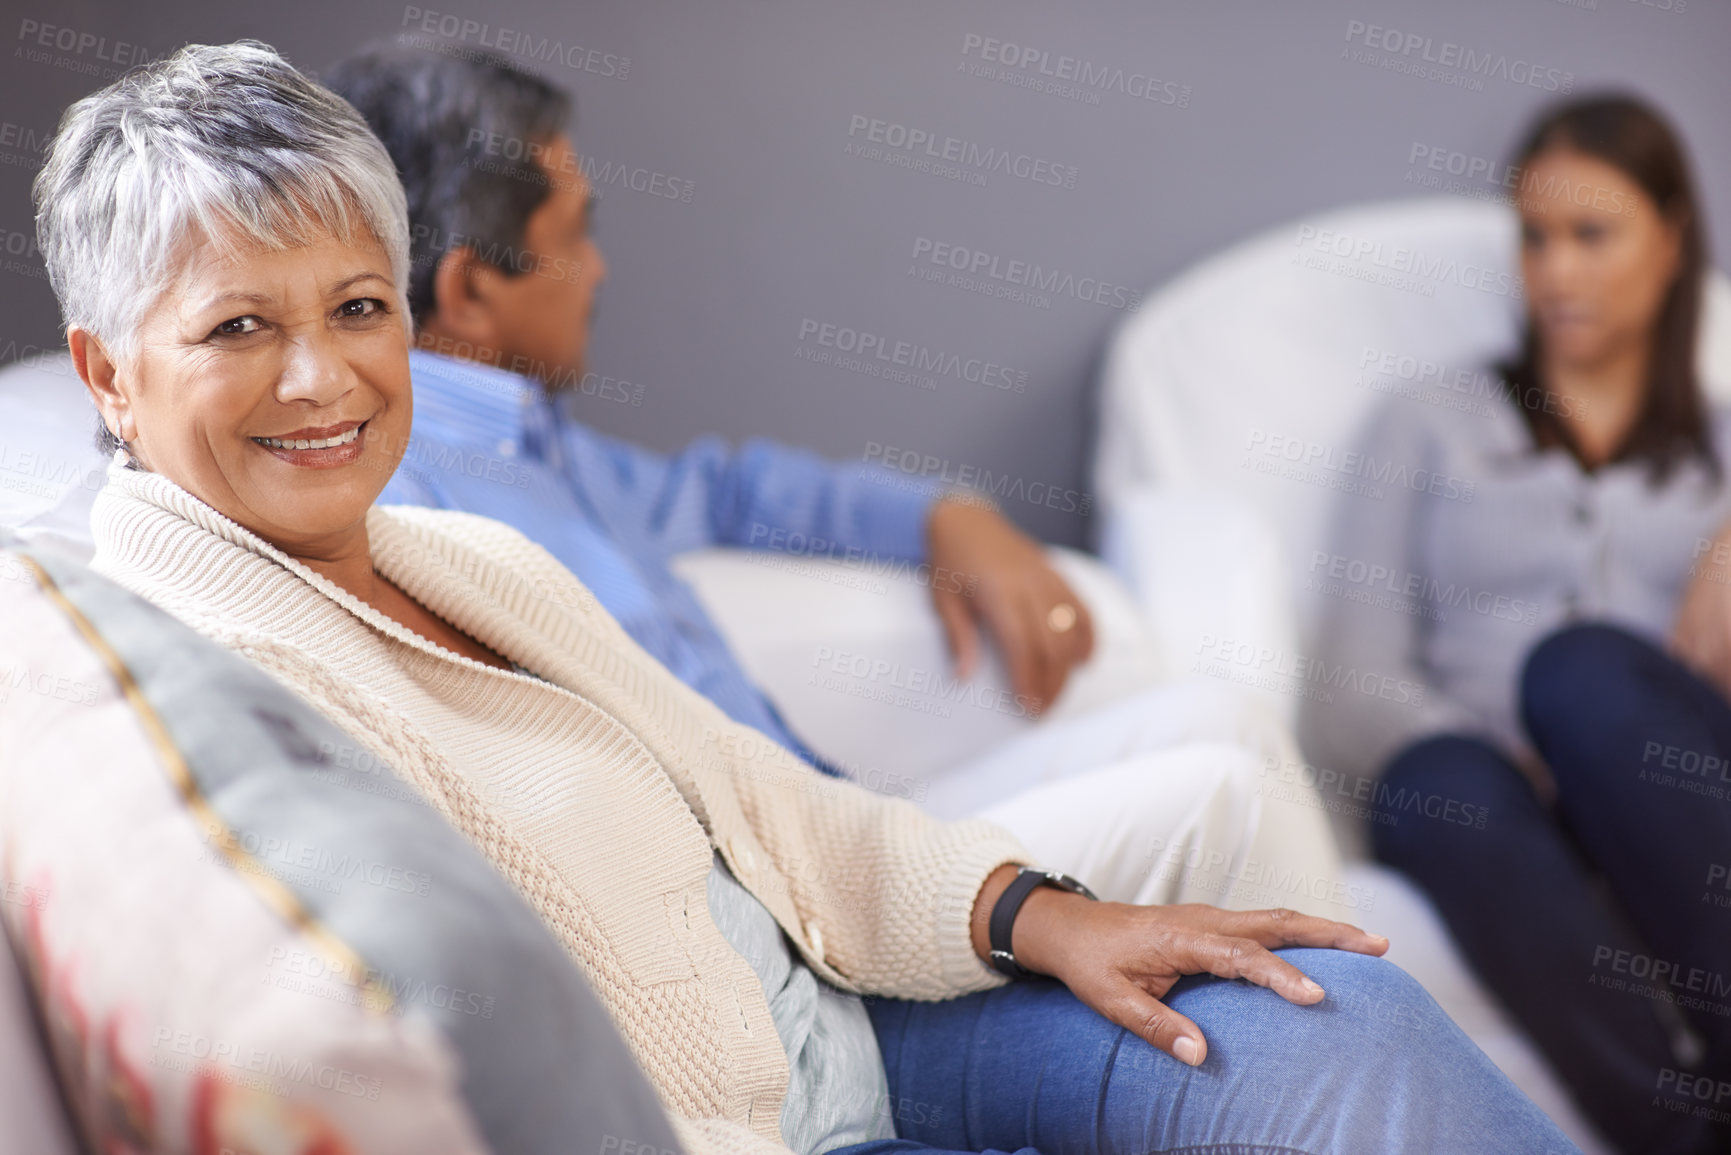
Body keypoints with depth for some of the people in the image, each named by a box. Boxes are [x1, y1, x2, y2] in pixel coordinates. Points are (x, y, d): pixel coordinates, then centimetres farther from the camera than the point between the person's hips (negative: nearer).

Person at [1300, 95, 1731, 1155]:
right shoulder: (1427, 425, 22)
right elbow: (1351, 690, 8)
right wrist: (1514, 753, -11)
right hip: (1504, 795, 0)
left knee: (1579, 665, -34)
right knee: (1443, 783, -37)